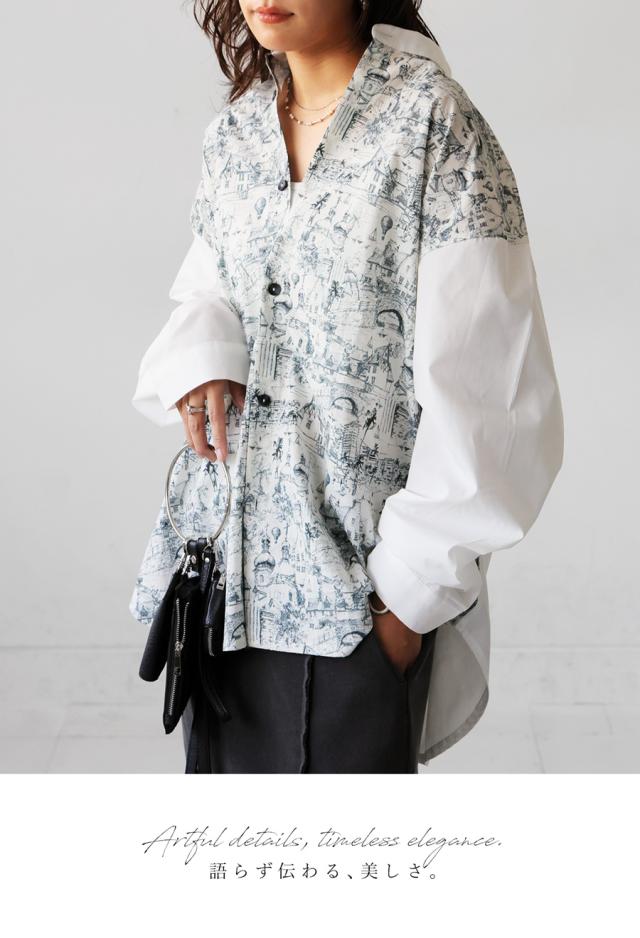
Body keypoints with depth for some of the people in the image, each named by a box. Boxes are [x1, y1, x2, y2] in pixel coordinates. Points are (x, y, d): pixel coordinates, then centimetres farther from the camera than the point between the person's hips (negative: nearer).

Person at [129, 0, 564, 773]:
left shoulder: (434, 120, -10)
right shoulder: (232, 133, 9)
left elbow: (479, 378, -13)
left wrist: (416, 582, -13)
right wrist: (198, 360, -6)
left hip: (361, 572, -5)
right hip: (228, 550, 6)